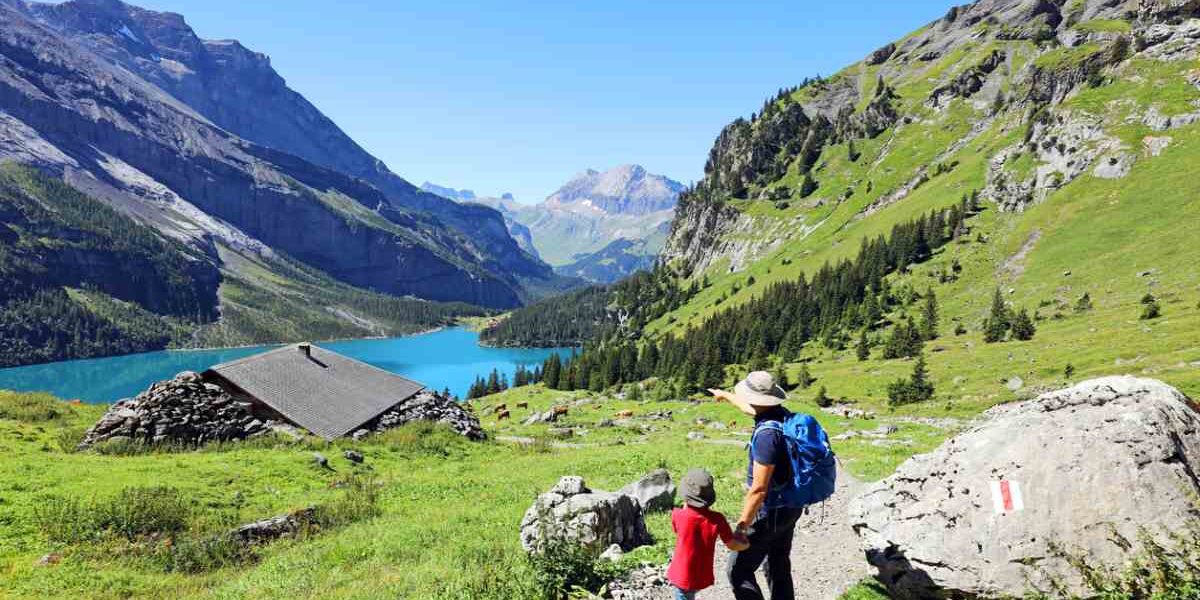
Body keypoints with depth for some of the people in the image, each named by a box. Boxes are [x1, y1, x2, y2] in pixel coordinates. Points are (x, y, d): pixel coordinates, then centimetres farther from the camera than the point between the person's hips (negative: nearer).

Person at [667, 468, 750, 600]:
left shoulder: (677, 515, -19)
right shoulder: (717, 519, -15)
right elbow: (732, 545, -2)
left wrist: (686, 507, 10)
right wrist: (744, 544, 19)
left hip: (682, 576, -4)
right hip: (703, 577, 4)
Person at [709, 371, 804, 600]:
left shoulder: (767, 434, -28)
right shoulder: (785, 416, 0)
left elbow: (759, 489, -28)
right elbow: (750, 409, 24)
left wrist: (741, 526, -19)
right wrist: (725, 396, 40)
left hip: (771, 511, -9)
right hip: (791, 507, 9)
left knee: (739, 571, 2)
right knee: (780, 568, 19)